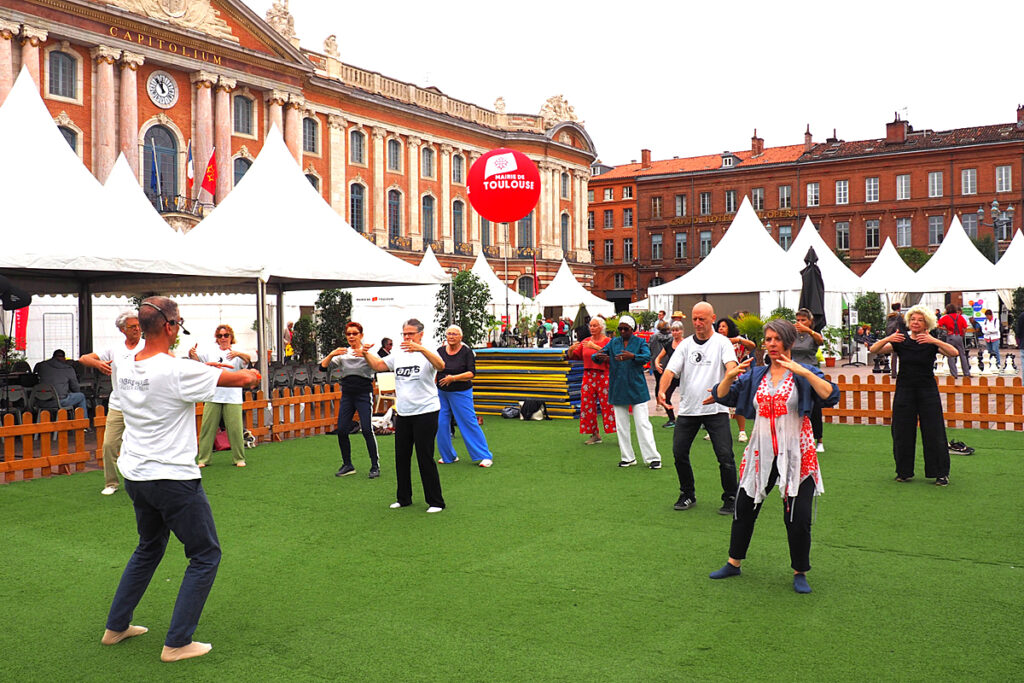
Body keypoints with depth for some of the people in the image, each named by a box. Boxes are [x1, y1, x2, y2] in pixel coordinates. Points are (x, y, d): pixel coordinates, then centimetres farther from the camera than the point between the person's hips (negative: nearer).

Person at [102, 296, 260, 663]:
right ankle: (177, 643, 8)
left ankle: (116, 626, 36)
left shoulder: (122, 365, -1)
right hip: (173, 479, -8)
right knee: (206, 555, 7)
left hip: (135, 477, 8)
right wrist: (252, 374, 6)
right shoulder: (179, 371, -22)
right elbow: (243, 378, -17)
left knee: (148, 549, 28)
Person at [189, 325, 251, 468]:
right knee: (207, 428, 4)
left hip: (233, 398, -2)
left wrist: (239, 354, -40)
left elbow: (247, 360, -17)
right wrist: (192, 353, -22)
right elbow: (197, 358, 2)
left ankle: (239, 458, 11)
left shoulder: (237, 353, 1)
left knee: (235, 428, -2)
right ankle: (203, 458, 14)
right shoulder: (211, 351, 10)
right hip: (213, 397, 2)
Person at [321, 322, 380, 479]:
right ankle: (347, 465, 16)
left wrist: (365, 355, -37)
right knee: (341, 430, 1)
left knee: (367, 430, -12)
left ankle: (375, 466, -1)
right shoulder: (342, 353, 9)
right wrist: (331, 355, -18)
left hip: (364, 394, -4)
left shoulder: (368, 351, -2)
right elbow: (323, 367, 1)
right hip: (347, 395, 4)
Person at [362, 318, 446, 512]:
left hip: (425, 412, -6)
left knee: (425, 458, -4)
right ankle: (403, 498, 27)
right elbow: (379, 365, 14)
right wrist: (366, 354, -5)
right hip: (403, 414, 6)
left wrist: (420, 349, -42)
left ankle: (436, 502, 8)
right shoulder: (398, 355, 11)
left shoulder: (427, 353, -8)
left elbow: (440, 366, -28)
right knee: (401, 457, 12)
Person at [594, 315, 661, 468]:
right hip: (618, 390, 4)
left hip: (637, 389, -4)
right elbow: (599, 355, 6)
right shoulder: (613, 342, 10)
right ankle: (628, 458, 18)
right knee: (621, 425, 8)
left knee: (643, 424, -6)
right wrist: (598, 356, -20)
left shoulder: (640, 342, 0)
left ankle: (653, 457, 0)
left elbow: (647, 356, -17)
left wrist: (633, 356, -37)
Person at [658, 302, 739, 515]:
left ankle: (730, 499, 10)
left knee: (725, 455, -8)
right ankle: (688, 495, 23)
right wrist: (661, 390, -21)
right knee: (679, 452, 3)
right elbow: (670, 370, 0)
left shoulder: (722, 342, -2)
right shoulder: (685, 344, 8)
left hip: (716, 409, -3)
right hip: (687, 409, 4)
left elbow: (731, 367, -18)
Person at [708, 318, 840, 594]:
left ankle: (799, 573, 19)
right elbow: (721, 397, 6)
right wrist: (729, 376, -12)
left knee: (798, 516, -1)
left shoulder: (804, 373, -3)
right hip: (761, 453, 4)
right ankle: (734, 563, 29)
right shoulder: (754, 375, 8)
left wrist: (804, 372, -27)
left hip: (795, 455, -4)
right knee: (744, 508, 12)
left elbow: (832, 397, -19)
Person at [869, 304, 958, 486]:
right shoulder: (900, 342, 2)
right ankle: (904, 472, 18)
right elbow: (873, 350, -6)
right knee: (902, 432, 5)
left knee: (934, 432, -2)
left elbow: (954, 353, -18)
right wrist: (887, 339, -25)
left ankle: (941, 473, 9)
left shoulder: (932, 344, -1)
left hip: (928, 391, -1)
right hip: (904, 390, 2)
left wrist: (934, 341, -30)